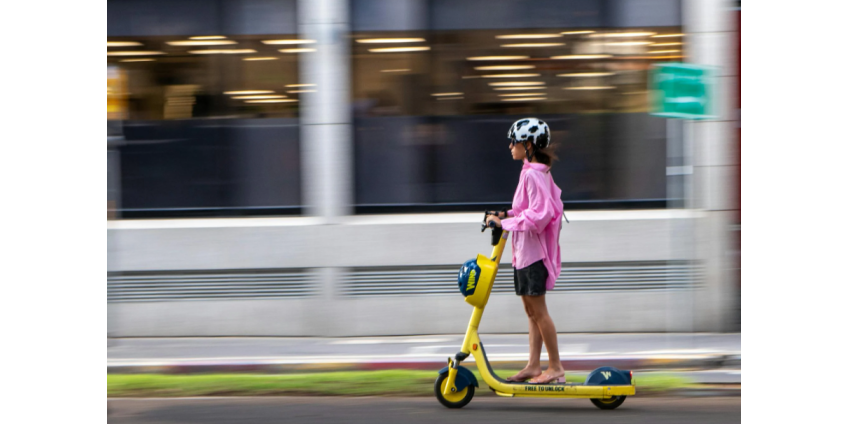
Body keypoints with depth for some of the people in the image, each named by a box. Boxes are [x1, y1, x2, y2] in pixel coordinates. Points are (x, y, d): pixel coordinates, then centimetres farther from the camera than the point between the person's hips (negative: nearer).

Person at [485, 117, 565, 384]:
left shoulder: (533, 174, -17)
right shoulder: (538, 172, 14)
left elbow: (536, 216, -23)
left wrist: (504, 222, -18)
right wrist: (508, 215, 10)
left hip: (533, 251, -10)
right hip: (525, 251, 10)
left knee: (538, 310, -5)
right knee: (531, 311, 11)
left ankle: (556, 367, 0)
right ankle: (534, 366, 15)